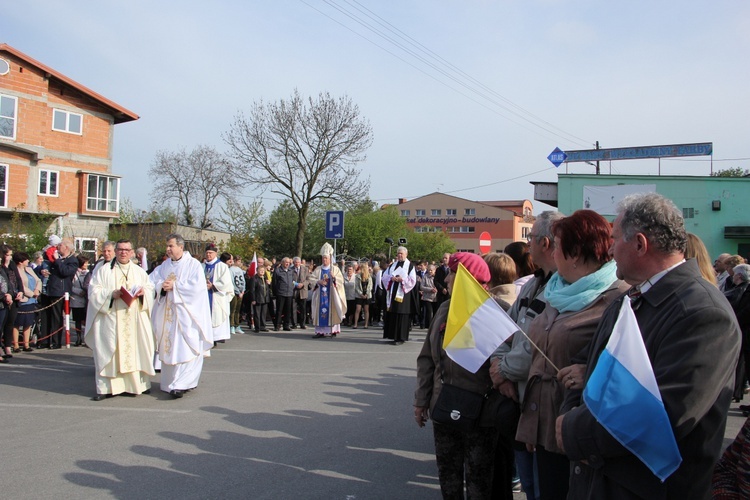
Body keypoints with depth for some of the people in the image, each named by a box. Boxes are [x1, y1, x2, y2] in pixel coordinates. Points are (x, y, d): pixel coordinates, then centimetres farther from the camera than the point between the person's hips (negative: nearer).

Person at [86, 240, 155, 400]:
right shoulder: (104, 270, 5)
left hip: (135, 320, 2)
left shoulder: (139, 271, 15)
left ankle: (139, 383, 8)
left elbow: (151, 288, 14)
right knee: (110, 351, -4)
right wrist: (111, 294, -17)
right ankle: (106, 388, 0)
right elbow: (94, 291, -1)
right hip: (111, 320, -2)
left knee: (135, 349, 1)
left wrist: (143, 292, -8)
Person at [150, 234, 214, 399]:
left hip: (186, 313, -6)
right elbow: (151, 280, 11)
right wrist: (162, 285, -9)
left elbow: (196, 286, -15)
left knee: (185, 349, -9)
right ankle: (171, 381, 16)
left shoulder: (193, 264, -4)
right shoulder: (165, 265, 13)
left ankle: (181, 384, -11)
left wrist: (174, 286, -13)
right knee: (169, 347, 7)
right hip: (167, 313, 6)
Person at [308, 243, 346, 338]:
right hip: (320, 294, 2)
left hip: (331, 295, -2)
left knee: (331, 311, -4)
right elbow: (310, 278, 4)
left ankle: (332, 330, 1)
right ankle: (320, 331, 0)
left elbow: (341, 280, -3)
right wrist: (318, 281, -12)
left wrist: (334, 277, -21)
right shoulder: (318, 269, 11)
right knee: (320, 312, -1)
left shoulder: (335, 269, 5)